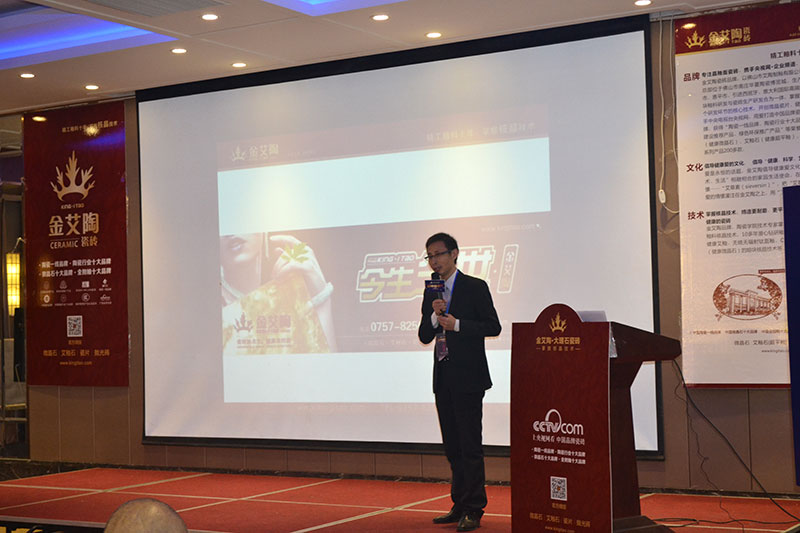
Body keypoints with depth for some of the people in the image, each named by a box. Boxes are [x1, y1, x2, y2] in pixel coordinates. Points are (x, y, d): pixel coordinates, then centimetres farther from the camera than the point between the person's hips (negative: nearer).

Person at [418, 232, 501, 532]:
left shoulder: (475, 288, -4)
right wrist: (434, 316, -9)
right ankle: (460, 505, 20)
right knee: (452, 446, 12)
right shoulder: (431, 292, 13)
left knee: (470, 446, -7)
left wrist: (456, 324, -17)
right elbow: (424, 336, 10)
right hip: (443, 379, 7)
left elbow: (493, 327, -9)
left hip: (467, 378, -7)